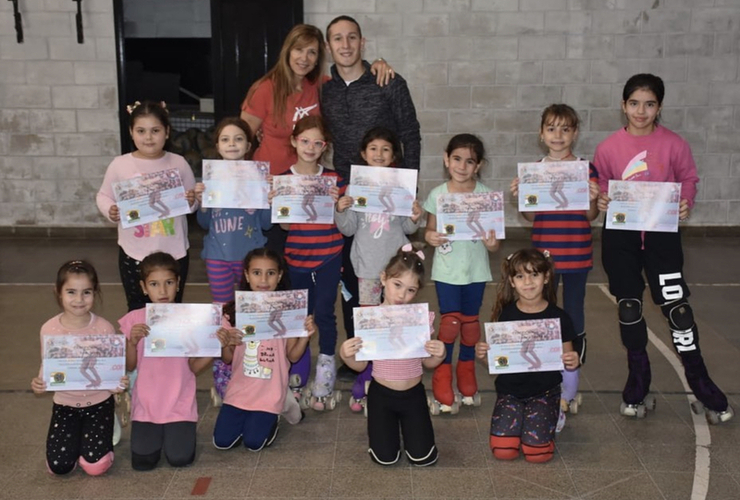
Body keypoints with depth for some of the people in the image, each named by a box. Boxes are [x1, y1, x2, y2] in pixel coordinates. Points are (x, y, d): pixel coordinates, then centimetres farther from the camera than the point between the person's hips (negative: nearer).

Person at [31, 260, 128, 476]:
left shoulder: (104, 328, -15)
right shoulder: (49, 329, -11)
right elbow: (47, 367, 2)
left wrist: (119, 384, -29)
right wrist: (39, 383, -20)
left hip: (99, 402, -2)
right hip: (65, 404, 2)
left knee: (95, 465, -12)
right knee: (59, 466, -8)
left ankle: (106, 426, 20)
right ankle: (78, 434, 24)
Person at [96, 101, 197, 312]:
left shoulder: (179, 163, -3)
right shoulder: (120, 164, -7)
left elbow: (193, 202, 7)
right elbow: (103, 196, 4)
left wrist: (191, 202, -17)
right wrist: (110, 210, -17)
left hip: (174, 252, 1)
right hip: (134, 253, -1)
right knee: (138, 311, 13)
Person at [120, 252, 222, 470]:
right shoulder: (134, 319, -3)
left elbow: (194, 367, -2)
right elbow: (130, 367, 2)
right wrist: (132, 342, -17)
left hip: (180, 405, -1)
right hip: (146, 404, 1)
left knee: (180, 458, -12)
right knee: (142, 462, -9)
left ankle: (179, 430, 21)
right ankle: (156, 432, 24)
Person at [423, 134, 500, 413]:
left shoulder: (486, 195, -5)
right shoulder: (437, 195, -5)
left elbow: (493, 241, -2)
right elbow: (430, 230, 2)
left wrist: (492, 244, -24)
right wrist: (430, 237, -20)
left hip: (476, 270, 1)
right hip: (447, 270, -1)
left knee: (470, 321, 11)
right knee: (450, 322, -7)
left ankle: (466, 375, 33)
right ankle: (442, 379, 12)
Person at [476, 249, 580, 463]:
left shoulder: (558, 317, -5)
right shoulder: (506, 315, -2)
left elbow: (566, 358, 3)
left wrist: (572, 362, -20)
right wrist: (483, 355, -19)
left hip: (544, 391, -1)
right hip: (510, 389, 1)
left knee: (537, 453, -17)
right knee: (503, 451, -15)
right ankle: (518, 417, 16)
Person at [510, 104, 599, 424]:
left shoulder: (586, 169, -3)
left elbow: (591, 216, 0)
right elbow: (531, 217, 6)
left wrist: (592, 199, -21)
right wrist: (520, 197, -12)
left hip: (576, 256, -1)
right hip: (543, 254, 2)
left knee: (573, 316, 8)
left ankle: (569, 390, 20)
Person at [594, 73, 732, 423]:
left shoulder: (674, 144, -5)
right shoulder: (608, 147, -3)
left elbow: (688, 179, 5)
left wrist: (686, 204, -13)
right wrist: (601, 200, -13)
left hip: (662, 232, -1)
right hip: (620, 235, 2)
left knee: (676, 306, -3)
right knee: (629, 308, 11)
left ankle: (699, 382, 14)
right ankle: (638, 379, 29)